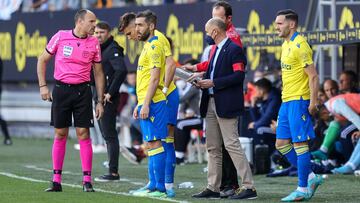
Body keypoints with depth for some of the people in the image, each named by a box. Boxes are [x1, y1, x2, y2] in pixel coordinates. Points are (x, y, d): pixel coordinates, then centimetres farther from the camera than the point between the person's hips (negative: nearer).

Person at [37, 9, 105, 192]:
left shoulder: (94, 43, 3)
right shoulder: (60, 37, -3)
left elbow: (98, 73, 10)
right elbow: (42, 60, 7)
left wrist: (100, 101, 6)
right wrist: (43, 86, -1)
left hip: (83, 91, 1)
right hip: (61, 89, -1)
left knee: (83, 134, -4)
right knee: (60, 134, 2)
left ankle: (87, 180, 0)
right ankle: (56, 180, 8)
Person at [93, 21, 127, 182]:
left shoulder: (113, 50, -12)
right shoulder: (100, 49, 16)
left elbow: (121, 71, -25)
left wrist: (111, 93, -22)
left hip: (109, 99, -10)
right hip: (100, 98, 10)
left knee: (109, 134, -8)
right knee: (107, 134, 12)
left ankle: (113, 172, -6)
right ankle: (112, 171, 17)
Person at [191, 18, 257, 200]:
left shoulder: (234, 49, -10)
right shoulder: (216, 50, 19)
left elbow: (239, 76, -19)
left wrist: (213, 83, -19)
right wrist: (204, 82, 6)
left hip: (226, 105, -10)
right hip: (211, 103, 10)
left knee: (232, 144, -12)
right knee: (213, 148, 10)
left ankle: (248, 187, -11)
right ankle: (213, 188, 14)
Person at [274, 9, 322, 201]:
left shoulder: (300, 45, -14)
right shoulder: (286, 45, 15)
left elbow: (313, 76, -17)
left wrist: (312, 103, -20)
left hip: (299, 100, -10)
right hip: (286, 101, 10)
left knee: (299, 144, -5)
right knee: (281, 144, 9)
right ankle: (310, 177, 17)